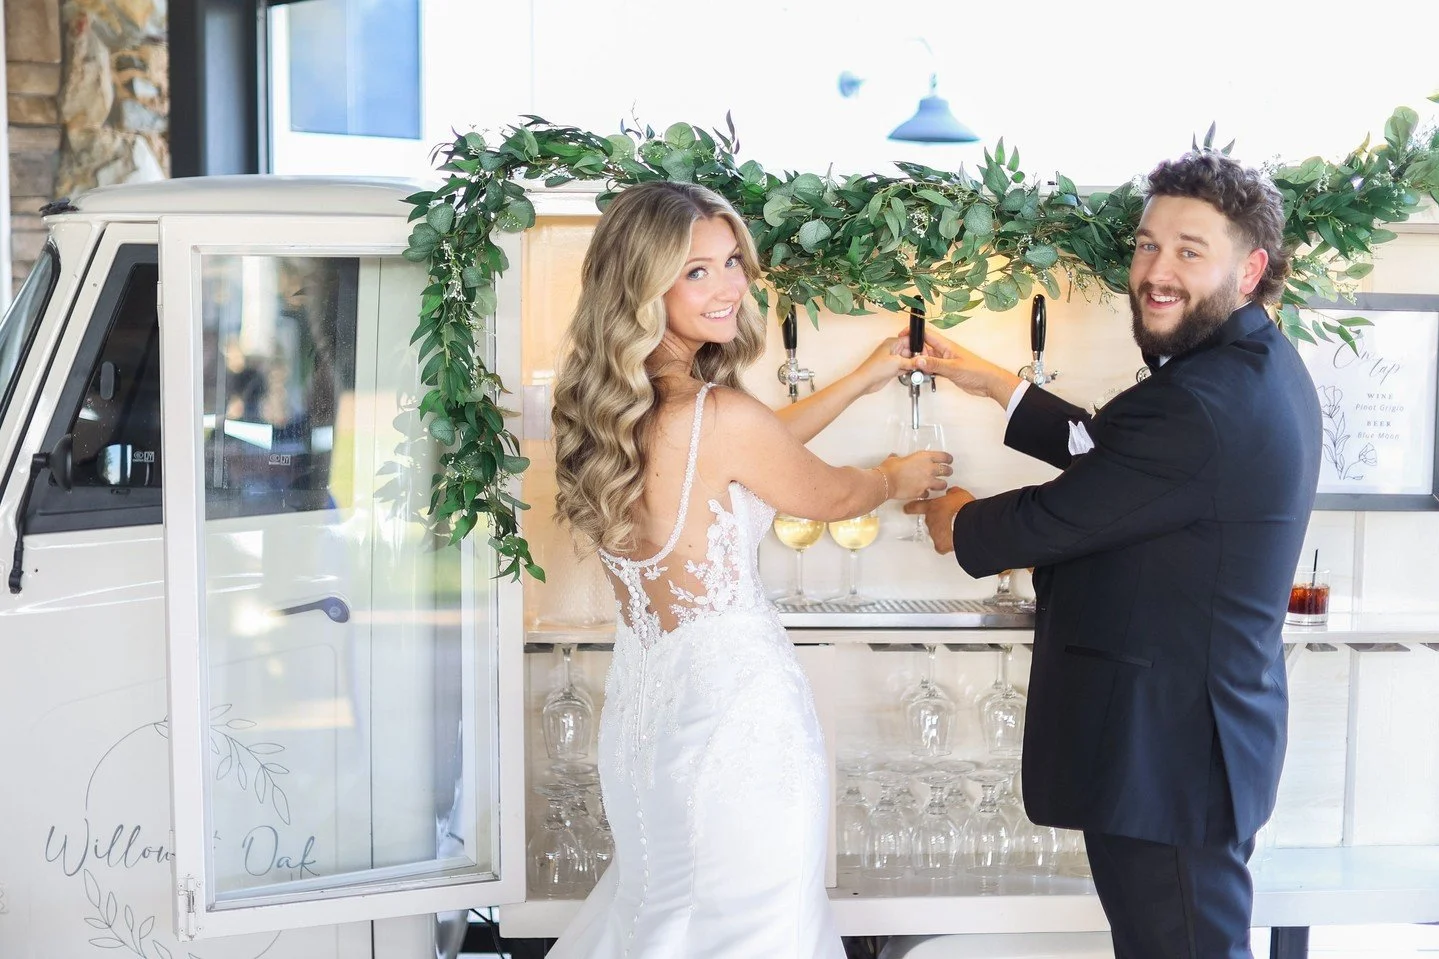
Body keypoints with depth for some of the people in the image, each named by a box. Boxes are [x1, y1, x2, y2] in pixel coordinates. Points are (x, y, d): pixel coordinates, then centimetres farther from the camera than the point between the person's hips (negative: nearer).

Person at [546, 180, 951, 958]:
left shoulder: (605, 404, 2)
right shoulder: (718, 415, -22)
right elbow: (830, 497, -3)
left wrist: (862, 380, 23)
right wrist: (899, 478, 18)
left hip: (640, 696, 8)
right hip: (733, 700, -8)